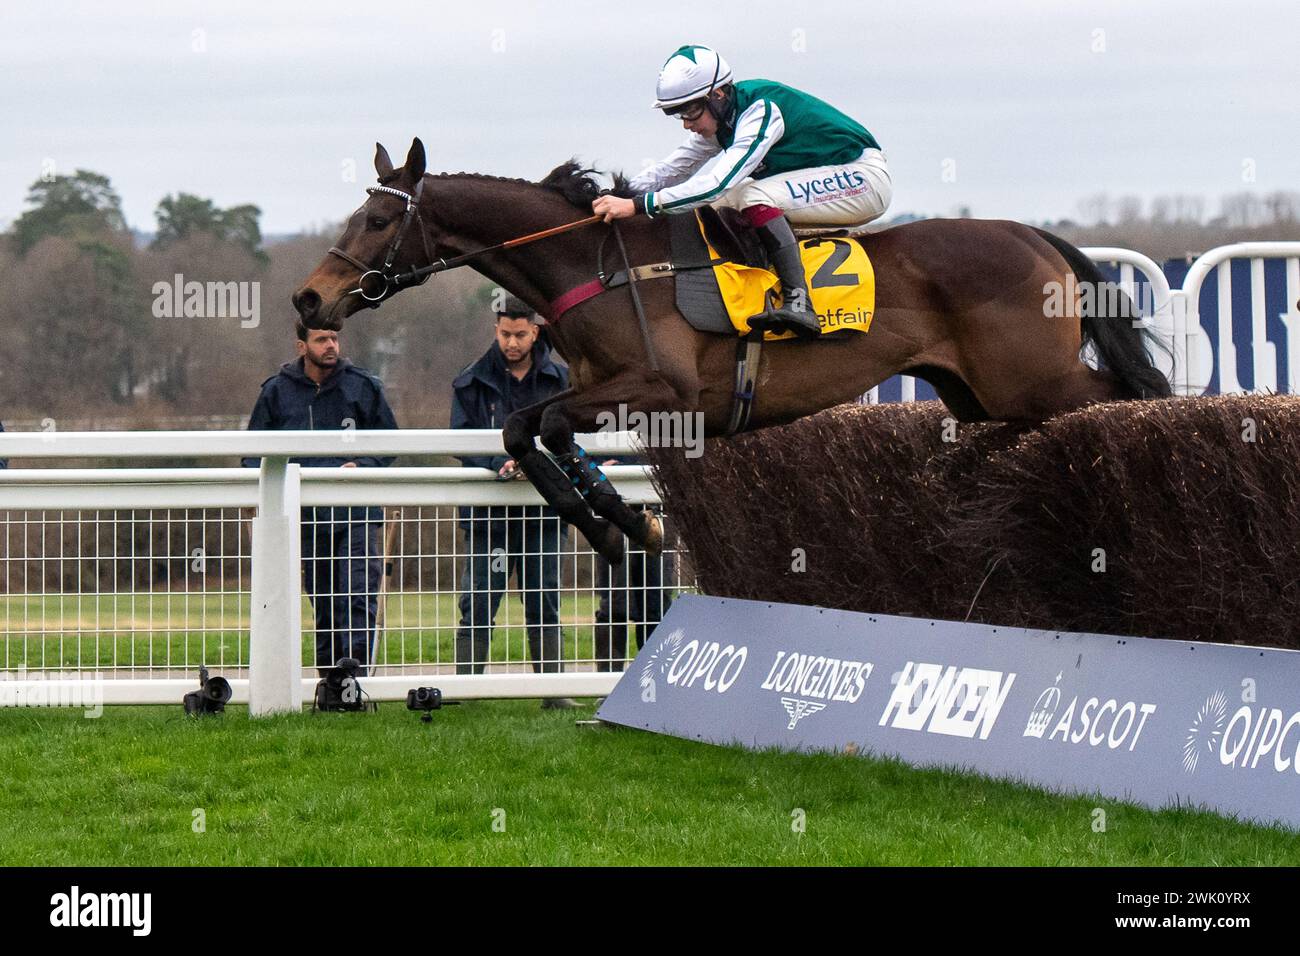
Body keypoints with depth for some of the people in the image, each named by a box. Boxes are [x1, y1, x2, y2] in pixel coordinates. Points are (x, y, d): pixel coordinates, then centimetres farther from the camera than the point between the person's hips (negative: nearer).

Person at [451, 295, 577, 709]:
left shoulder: (559, 380, 9)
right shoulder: (472, 383, 3)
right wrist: (499, 464, -22)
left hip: (543, 512, 2)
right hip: (488, 513, -2)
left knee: (545, 607, 7)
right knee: (478, 608, -3)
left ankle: (553, 692, 10)